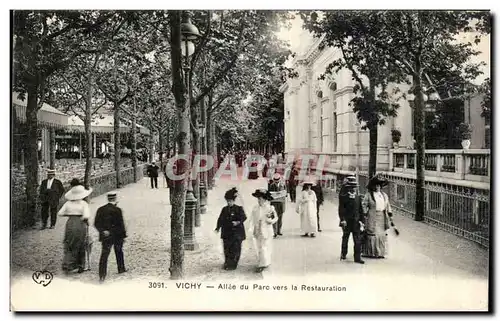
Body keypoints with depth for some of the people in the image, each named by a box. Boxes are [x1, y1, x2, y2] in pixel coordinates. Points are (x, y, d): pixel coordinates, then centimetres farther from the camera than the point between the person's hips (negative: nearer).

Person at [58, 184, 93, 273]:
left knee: (69, 247, 14)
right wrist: (85, 220, 0)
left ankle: (66, 266, 0)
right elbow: (86, 216, -21)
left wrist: (69, 214, 14)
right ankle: (80, 267, 22)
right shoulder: (84, 204, -10)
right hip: (80, 226, -2)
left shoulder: (68, 203, 0)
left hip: (70, 224, 3)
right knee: (81, 248, 13)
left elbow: (60, 213, 2)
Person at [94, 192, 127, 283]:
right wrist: (123, 234, -2)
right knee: (119, 252, 19)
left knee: (104, 256, 2)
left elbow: (96, 223, -1)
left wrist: (102, 231, -5)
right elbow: (121, 224, -11)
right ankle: (121, 269, 33)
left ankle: (102, 276, -4)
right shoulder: (117, 210, -14)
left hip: (106, 236, 2)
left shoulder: (101, 209, 0)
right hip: (117, 236, -2)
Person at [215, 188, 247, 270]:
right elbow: (220, 219, 11)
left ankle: (233, 265, 6)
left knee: (235, 249, -3)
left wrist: (238, 222, -30)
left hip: (236, 233, -3)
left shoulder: (239, 209, -1)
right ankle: (227, 263, 18)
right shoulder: (224, 209, 11)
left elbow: (244, 217, -12)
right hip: (226, 232, 3)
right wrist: (218, 228, -2)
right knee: (227, 249, 5)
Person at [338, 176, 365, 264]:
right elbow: (341, 208, -10)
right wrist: (342, 219, -16)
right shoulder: (343, 196, -7)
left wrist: (362, 220, 7)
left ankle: (357, 257, 5)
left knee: (358, 240, 0)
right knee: (345, 238, 12)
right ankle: (343, 254, 28)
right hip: (347, 220, -3)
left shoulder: (358, 196, 7)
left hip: (356, 221, 3)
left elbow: (360, 209, 10)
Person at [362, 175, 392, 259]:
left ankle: (380, 253, 17)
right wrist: (365, 214, -10)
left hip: (382, 217, 5)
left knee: (382, 234, 7)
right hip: (372, 218, -5)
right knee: (372, 234, -4)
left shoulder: (384, 195, 15)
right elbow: (364, 205, -3)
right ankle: (370, 253, 5)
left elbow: (388, 205, 19)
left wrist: (390, 214, 11)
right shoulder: (368, 195, -2)